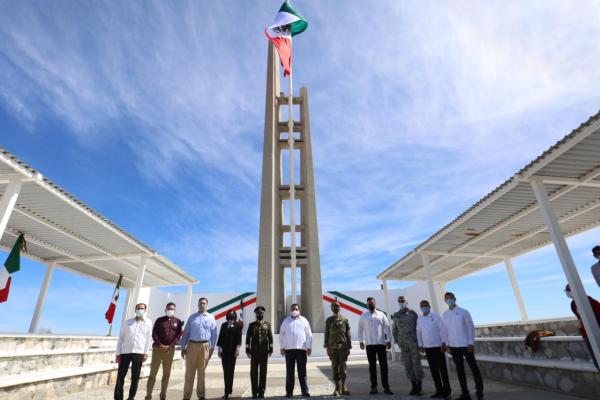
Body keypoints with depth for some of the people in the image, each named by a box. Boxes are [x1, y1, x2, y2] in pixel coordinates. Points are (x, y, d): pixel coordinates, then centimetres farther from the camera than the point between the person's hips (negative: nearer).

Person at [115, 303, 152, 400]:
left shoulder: (148, 322, 7)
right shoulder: (128, 322, 10)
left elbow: (149, 338, 4)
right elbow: (121, 338, 9)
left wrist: (146, 353, -3)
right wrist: (118, 353, 3)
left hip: (139, 352, -1)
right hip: (125, 352, 1)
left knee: (135, 377, 4)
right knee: (120, 376, 2)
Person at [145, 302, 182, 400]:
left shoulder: (177, 321, 7)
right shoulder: (159, 320, 6)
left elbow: (178, 335, 1)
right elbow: (154, 334, 0)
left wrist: (170, 346, -12)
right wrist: (160, 345, -13)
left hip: (170, 349, 1)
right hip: (157, 348, -1)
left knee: (166, 374, 5)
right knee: (153, 373, 0)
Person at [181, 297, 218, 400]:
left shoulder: (211, 317, 5)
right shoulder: (192, 317, 8)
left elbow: (214, 334, 4)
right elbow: (186, 332, 7)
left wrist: (212, 348, -2)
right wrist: (183, 347, 1)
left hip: (205, 346, 0)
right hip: (192, 345, 0)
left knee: (202, 372, 9)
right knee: (189, 371, 4)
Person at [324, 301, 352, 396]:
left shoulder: (345, 320, 5)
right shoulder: (329, 320, 7)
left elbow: (348, 334, 5)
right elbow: (326, 334, 7)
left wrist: (348, 347, 1)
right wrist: (327, 347, 1)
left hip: (343, 348, 0)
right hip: (333, 348, 1)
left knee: (343, 368, 3)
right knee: (335, 368, 4)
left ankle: (343, 387, 16)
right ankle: (337, 388, 13)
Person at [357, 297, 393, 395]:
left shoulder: (381, 314, 3)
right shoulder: (363, 316, 5)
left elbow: (387, 328, 4)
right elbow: (360, 329, 7)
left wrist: (388, 340, 0)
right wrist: (361, 341, 1)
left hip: (381, 344, 0)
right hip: (369, 344, 0)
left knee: (384, 365, 4)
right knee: (372, 366, 7)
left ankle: (386, 387, 14)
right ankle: (374, 387, 15)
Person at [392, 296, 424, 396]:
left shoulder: (413, 314, -3)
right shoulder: (396, 315, 5)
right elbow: (395, 329, 12)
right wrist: (397, 341, 7)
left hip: (414, 343, -3)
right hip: (403, 344, 3)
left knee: (416, 364, 2)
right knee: (408, 365, 6)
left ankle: (419, 387, 15)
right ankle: (414, 386, 18)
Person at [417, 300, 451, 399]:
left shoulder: (435, 316, -8)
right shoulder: (419, 319, 5)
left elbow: (443, 329, -10)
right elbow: (419, 332, 11)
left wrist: (444, 343, -15)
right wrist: (420, 345, 10)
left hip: (438, 346, -4)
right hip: (427, 347, 4)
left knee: (442, 368, 5)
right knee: (433, 369, 8)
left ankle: (446, 390, 18)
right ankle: (439, 390, 17)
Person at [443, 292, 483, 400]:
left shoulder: (463, 312, -5)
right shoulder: (445, 314, 6)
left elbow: (471, 328, -5)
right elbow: (446, 329, 10)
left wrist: (471, 343, -10)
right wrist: (447, 344, 7)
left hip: (465, 345, -4)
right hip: (453, 346, 4)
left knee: (474, 368, 5)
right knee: (459, 370, 8)